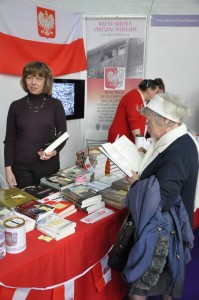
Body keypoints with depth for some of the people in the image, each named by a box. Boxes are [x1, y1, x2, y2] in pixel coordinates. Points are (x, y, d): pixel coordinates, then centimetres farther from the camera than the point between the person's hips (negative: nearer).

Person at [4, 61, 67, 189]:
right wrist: (8, 169, -2)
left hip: (49, 165, 0)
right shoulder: (16, 106, 2)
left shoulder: (55, 104, -1)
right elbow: (9, 140, 4)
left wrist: (55, 151, -16)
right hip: (21, 167, 1)